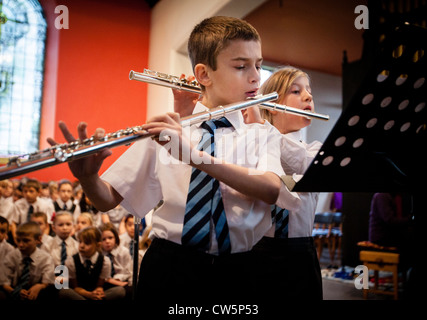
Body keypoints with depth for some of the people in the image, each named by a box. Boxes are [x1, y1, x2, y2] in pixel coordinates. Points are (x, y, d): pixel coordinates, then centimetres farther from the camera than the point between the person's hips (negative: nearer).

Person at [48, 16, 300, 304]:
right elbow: (108, 200, 3)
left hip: (237, 271, 1)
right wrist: (87, 176, -19)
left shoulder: (263, 134, 5)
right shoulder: (164, 131, 4)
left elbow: (271, 189, -16)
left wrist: (194, 155, -26)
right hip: (168, 267, 0)